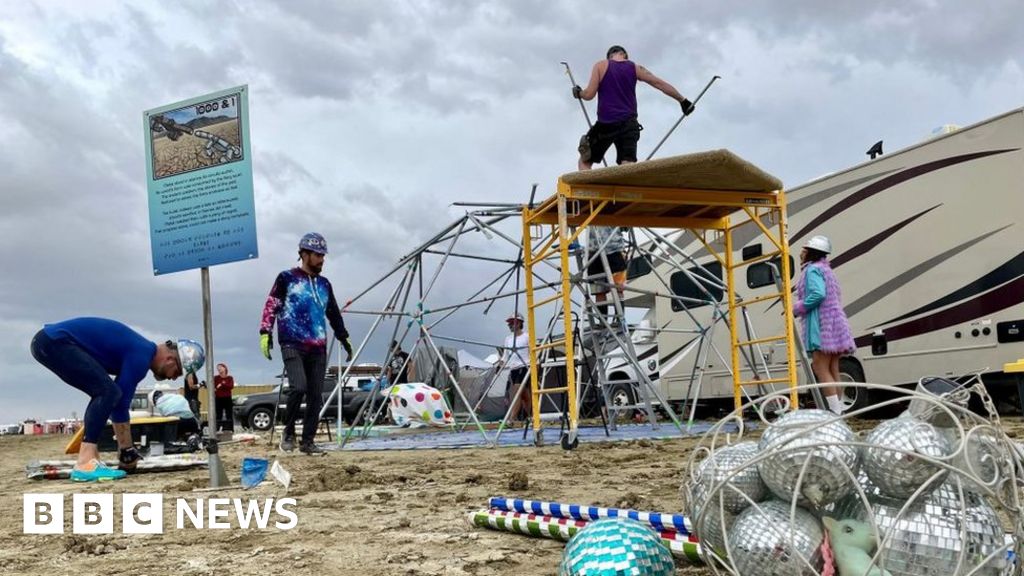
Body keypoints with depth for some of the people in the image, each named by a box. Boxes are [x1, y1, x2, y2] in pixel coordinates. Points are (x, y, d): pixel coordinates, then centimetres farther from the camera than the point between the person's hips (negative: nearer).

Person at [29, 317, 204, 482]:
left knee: (106, 394, 12)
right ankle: (85, 464, -20)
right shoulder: (141, 356, -14)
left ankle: (89, 459, 8)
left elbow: (120, 401, 21)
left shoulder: (140, 350, 16)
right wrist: (127, 450, -4)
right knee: (107, 392, -16)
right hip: (55, 341, -10)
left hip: (48, 341, 10)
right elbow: (121, 403, -13)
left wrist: (125, 448, 23)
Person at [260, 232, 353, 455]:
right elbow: (271, 306, 0)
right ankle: (288, 432, -2)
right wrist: (265, 333, -9)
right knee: (298, 387, -22)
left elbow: (334, 314, 28)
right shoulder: (287, 278, 3)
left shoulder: (324, 284, 18)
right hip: (292, 345, -5)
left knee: (316, 396, 2)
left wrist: (344, 339, 28)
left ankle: (308, 441, 11)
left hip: (318, 348, 5)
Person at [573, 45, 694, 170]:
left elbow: (589, 94, -3)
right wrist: (683, 100, 18)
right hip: (629, 124, 2)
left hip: (605, 124, -2)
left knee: (585, 161, 11)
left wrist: (578, 93, 19)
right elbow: (661, 84, 11)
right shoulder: (635, 68, 10)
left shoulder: (600, 66, 3)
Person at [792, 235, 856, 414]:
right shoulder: (825, 269, 24)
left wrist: (796, 308, -11)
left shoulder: (812, 269, -6)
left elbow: (818, 294, -22)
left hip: (821, 325, -10)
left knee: (821, 370, -11)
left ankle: (835, 411, -15)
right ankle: (839, 409, 9)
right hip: (834, 324, 10)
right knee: (832, 371, 9)